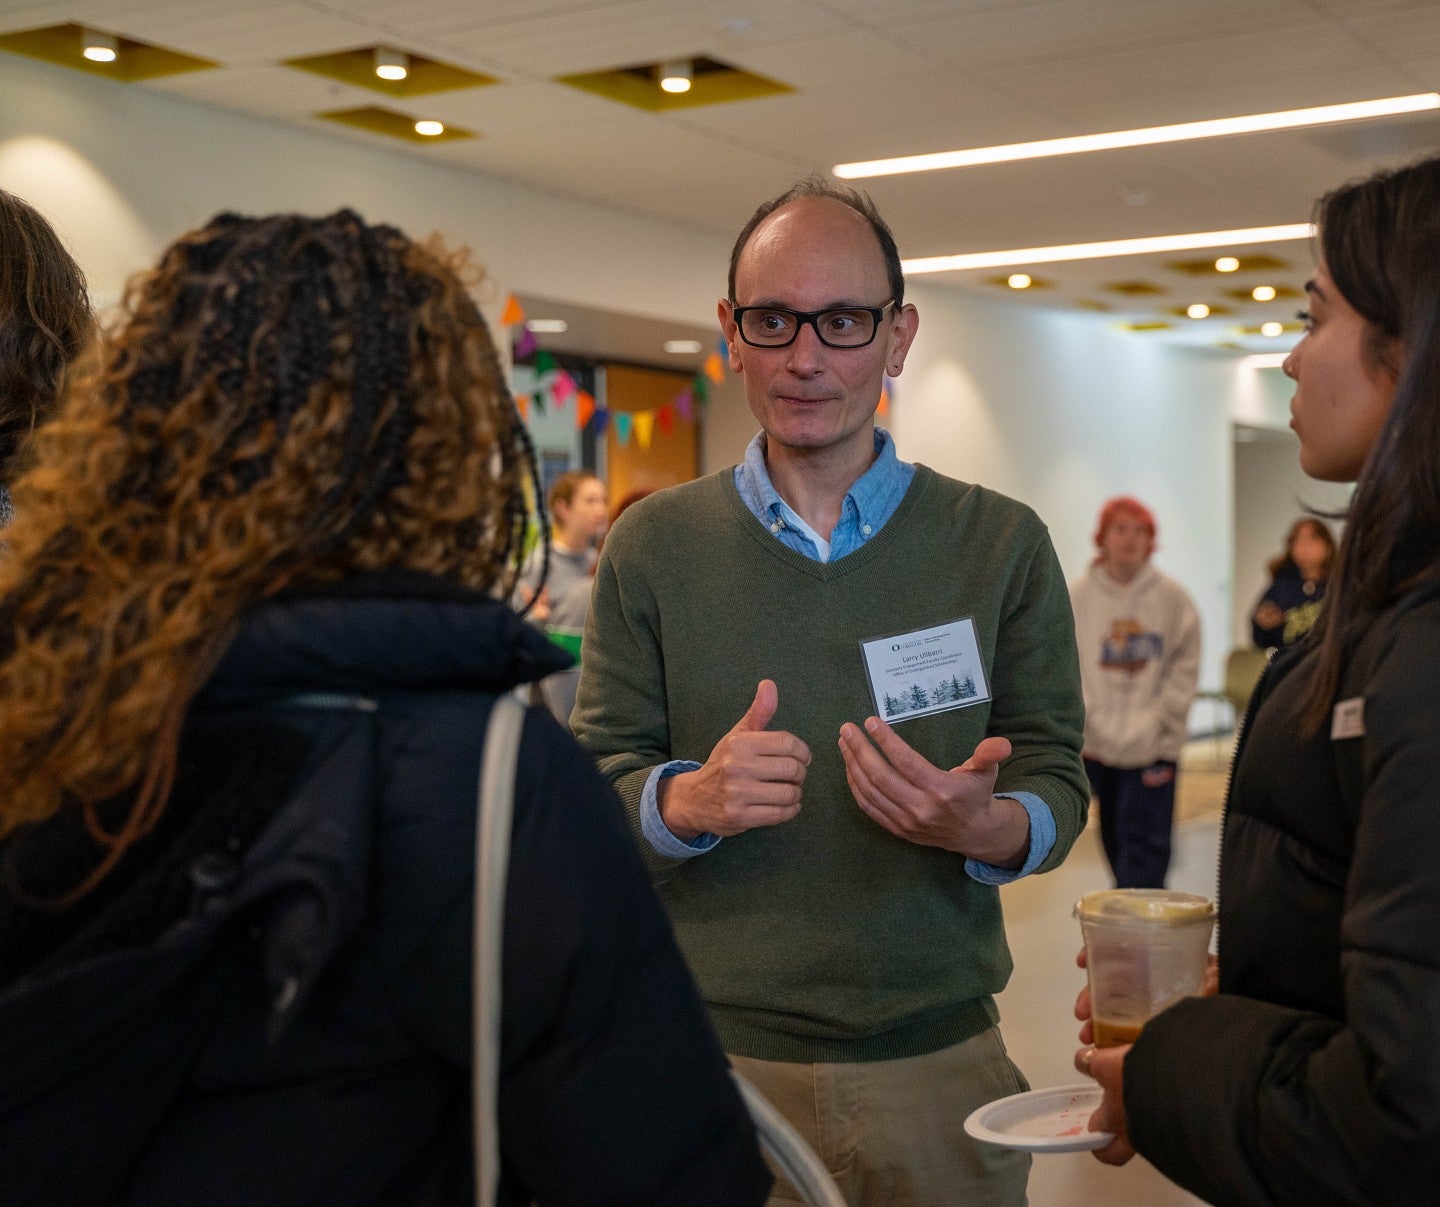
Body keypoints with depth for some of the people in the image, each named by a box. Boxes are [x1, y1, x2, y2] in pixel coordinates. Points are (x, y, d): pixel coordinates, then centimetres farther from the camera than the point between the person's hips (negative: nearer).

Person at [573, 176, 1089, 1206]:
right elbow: (599, 775, 0)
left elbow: (1057, 784, 0)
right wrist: (691, 800, -22)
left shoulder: (1002, 545, 0)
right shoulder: (653, 547, 0)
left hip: (940, 1062, 1)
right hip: (713, 1060, 0)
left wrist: (982, 825, -22)